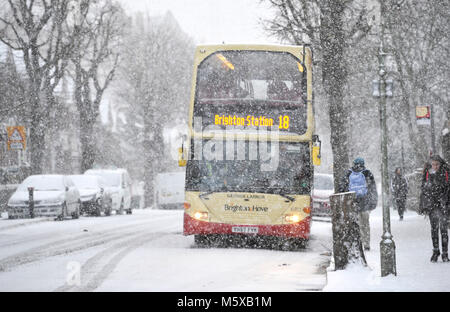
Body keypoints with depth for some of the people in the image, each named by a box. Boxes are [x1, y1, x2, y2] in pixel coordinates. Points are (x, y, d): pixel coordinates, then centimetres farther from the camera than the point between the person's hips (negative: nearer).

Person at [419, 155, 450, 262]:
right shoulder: (427, 173, 6)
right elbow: (423, 189, 12)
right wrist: (423, 205, 9)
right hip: (431, 204, 2)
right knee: (434, 229, 7)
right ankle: (435, 251, 17)